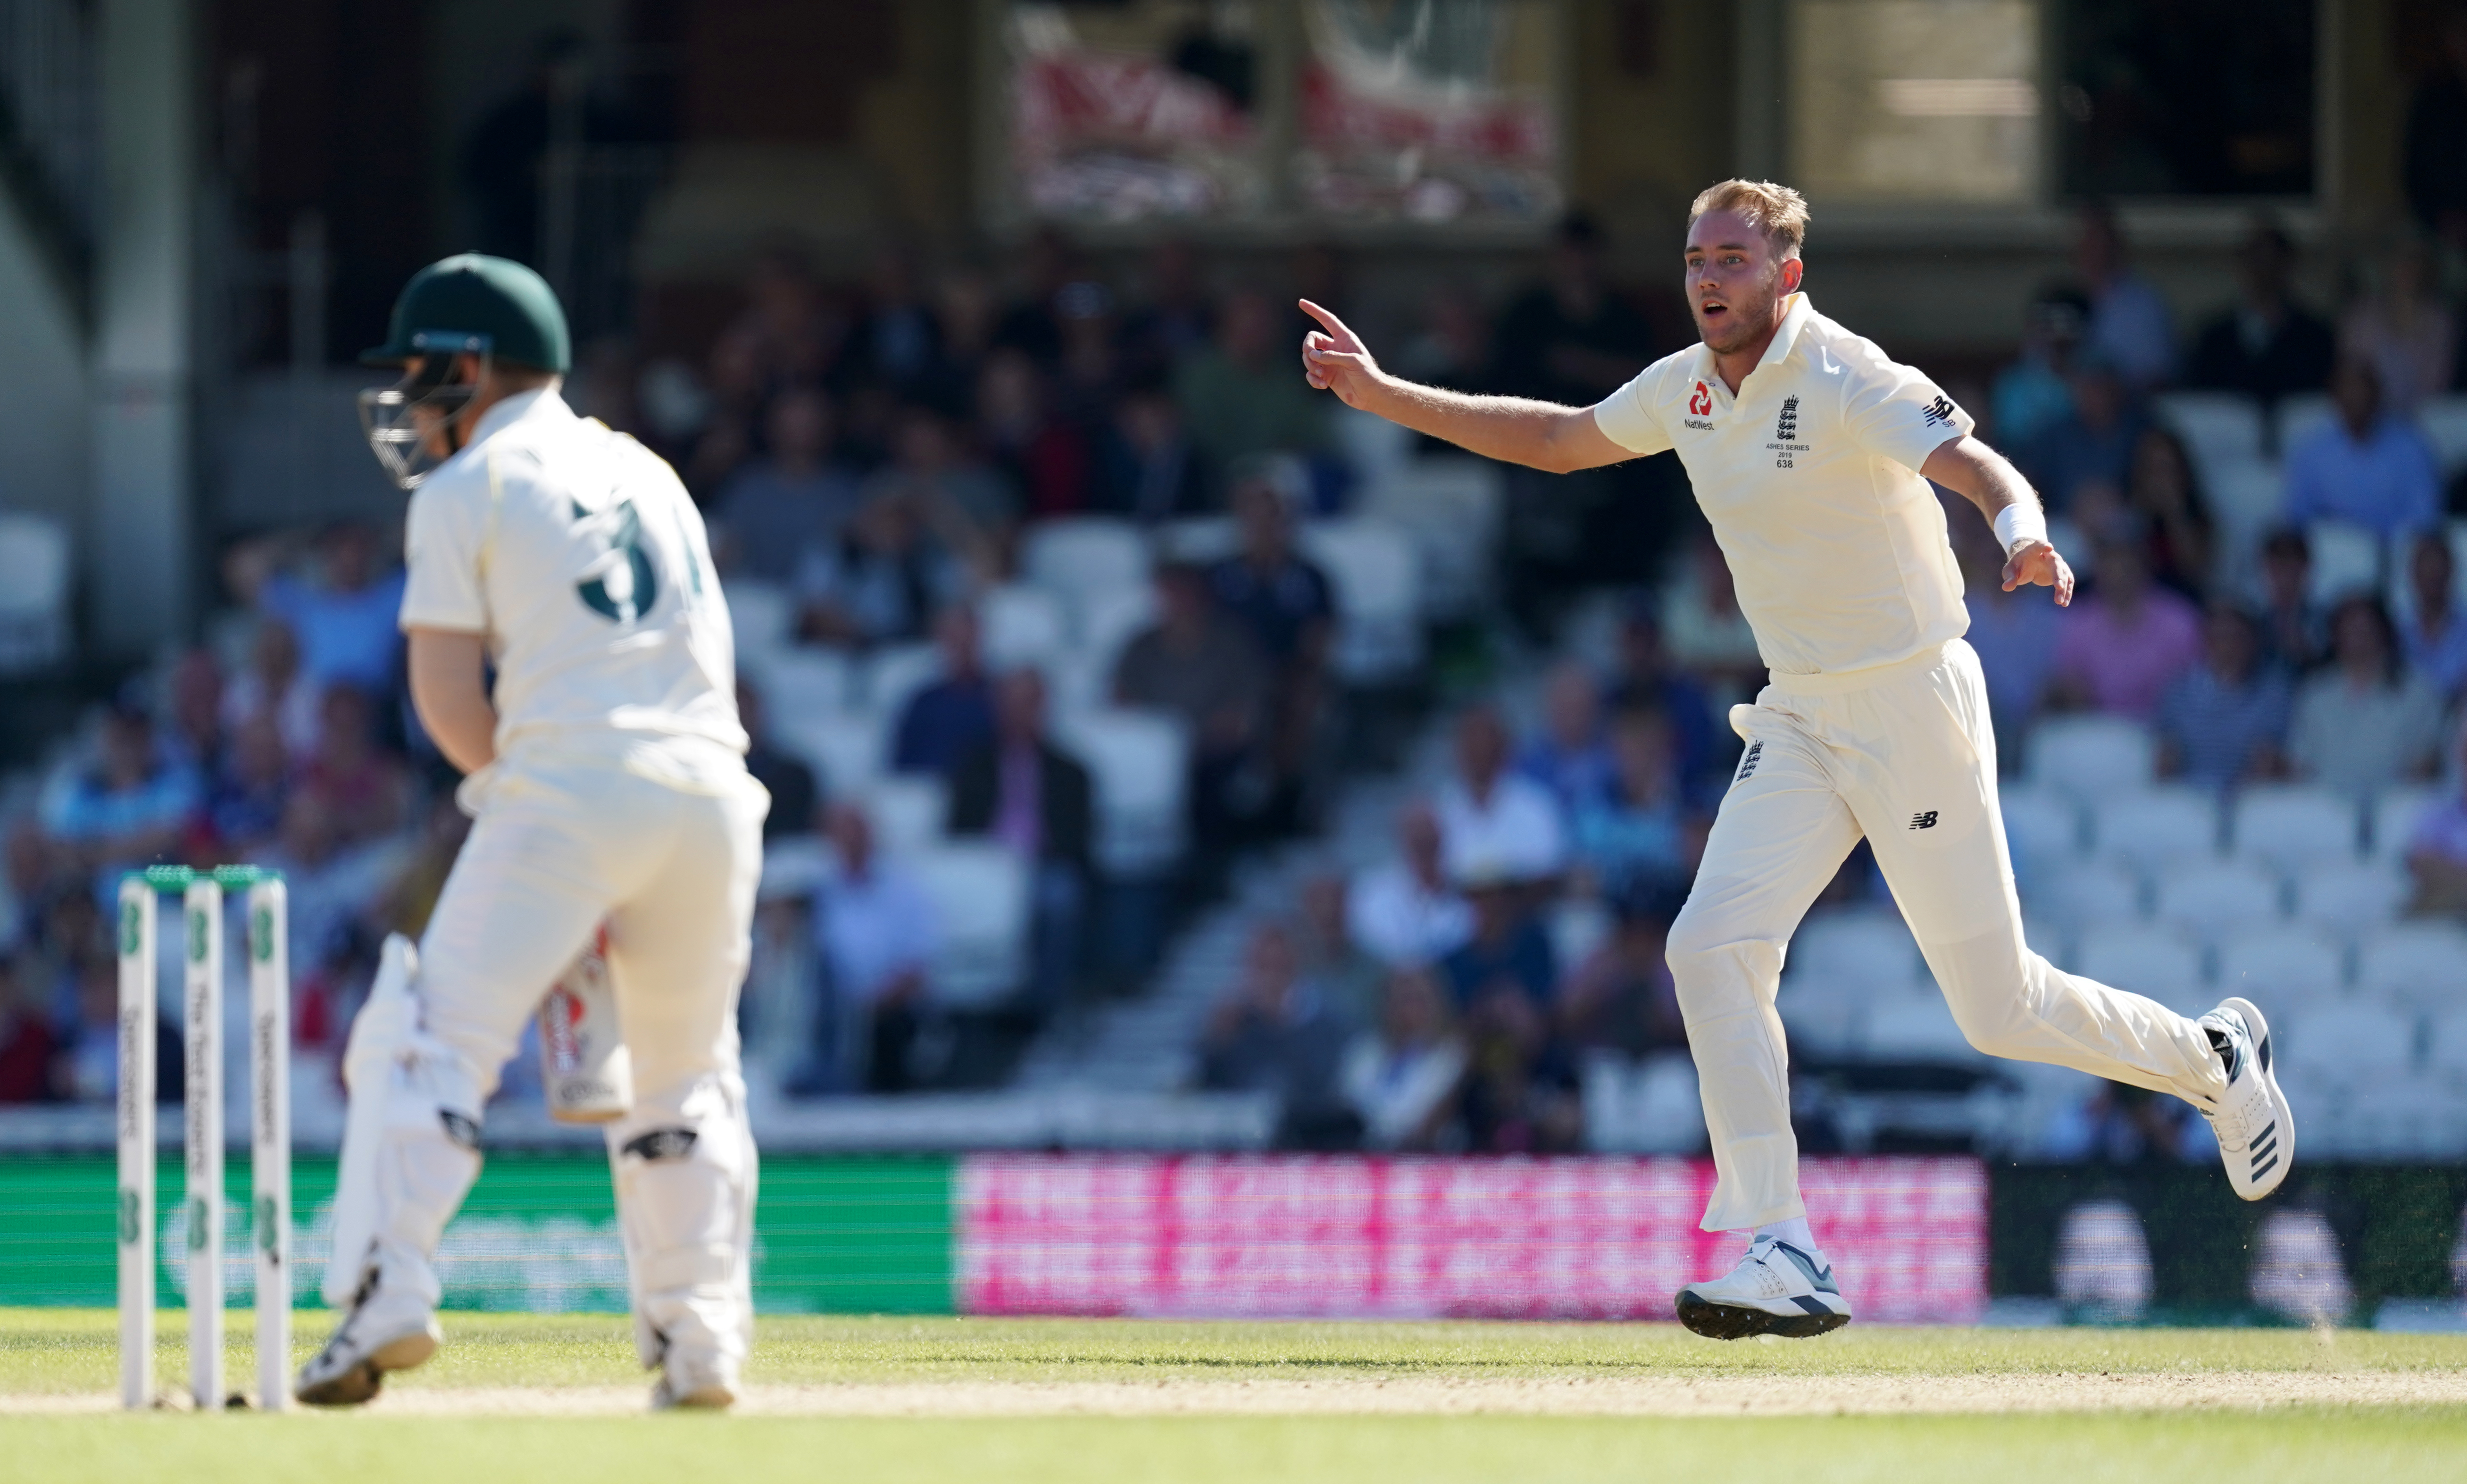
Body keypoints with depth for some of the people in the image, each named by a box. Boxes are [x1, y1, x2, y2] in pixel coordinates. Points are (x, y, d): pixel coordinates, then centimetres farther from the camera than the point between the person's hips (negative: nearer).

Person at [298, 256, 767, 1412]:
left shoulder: (467, 490, 5)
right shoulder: (647, 472, 24)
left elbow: (448, 697, -1)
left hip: (568, 785, -6)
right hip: (711, 787, 6)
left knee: (435, 1042, -6)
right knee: (686, 1080, 16)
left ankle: (388, 1292, -22)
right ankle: (701, 1340, 9)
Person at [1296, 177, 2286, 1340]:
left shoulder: (1845, 383, -19)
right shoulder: (1689, 389, 4)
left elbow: (1978, 467, -34)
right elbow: (1554, 438, 20)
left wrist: (2025, 537, -57)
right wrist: (1384, 396, 14)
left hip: (1915, 710, -7)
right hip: (1801, 721, 7)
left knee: (1999, 1009, -2)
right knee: (1713, 949, -12)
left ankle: (2213, 1060, 28)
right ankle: (1784, 1261, -13)